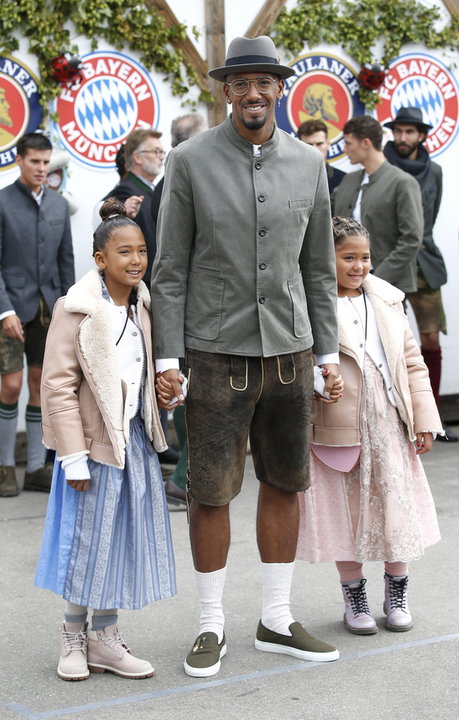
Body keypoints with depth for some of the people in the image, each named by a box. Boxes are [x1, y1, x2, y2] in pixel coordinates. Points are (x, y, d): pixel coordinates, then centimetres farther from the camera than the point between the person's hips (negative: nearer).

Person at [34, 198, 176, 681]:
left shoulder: (142, 306, 6)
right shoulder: (77, 310, -13)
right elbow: (59, 387, -15)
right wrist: (73, 456, -16)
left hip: (135, 442, 6)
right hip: (94, 443, -6)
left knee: (124, 541, 11)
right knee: (88, 541, 4)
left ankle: (105, 638, 24)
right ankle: (73, 637, 22)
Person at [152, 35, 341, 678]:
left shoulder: (307, 164, 4)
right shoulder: (190, 161, -5)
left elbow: (319, 265, 10)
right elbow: (170, 267, -4)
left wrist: (328, 351, 7)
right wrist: (167, 357, -9)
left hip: (288, 350, 4)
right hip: (217, 353, -3)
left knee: (285, 483, 10)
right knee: (211, 491, 0)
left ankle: (276, 621, 23)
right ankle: (211, 627, 16)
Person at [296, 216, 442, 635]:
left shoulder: (387, 302, 9)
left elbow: (412, 361, 12)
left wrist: (424, 420, 8)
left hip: (389, 427, 4)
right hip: (336, 427, -3)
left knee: (396, 508, 7)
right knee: (344, 513, 7)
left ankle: (397, 594, 25)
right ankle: (354, 596, 23)